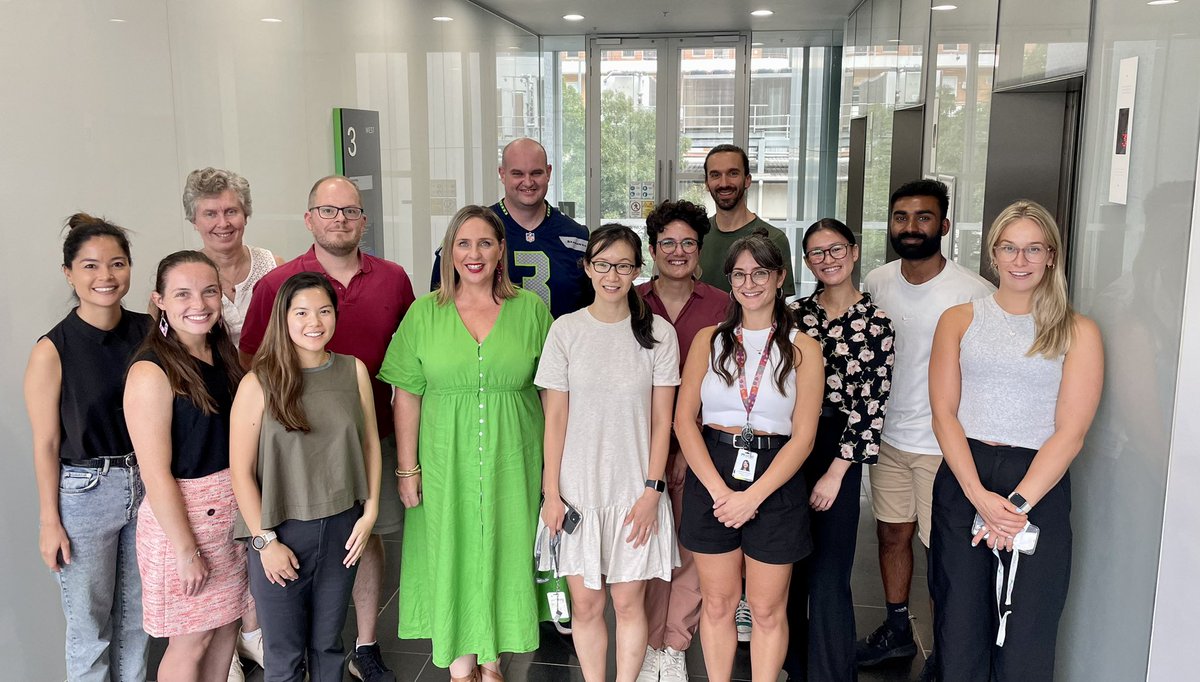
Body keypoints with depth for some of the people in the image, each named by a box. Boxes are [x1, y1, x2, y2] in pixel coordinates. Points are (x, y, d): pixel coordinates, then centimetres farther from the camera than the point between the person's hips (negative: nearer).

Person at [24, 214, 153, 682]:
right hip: (84, 494, -4)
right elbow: (46, 444, -8)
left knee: (137, 618, 17)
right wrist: (49, 520, -6)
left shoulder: (148, 332, -1)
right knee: (90, 626, 10)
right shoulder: (53, 350, -13)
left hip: (146, 484, 4)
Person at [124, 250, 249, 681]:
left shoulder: (224, 355, 4)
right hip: (180, 514, -7)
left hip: (233, 510, 7)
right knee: (192, 640, 7)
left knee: (225, 627, 17)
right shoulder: (152, 372, -18)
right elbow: (156, 475, -18)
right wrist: (185, 550, -17)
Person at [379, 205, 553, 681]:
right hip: (446, 461, 0)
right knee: (452, 553, 7)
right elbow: (407, 396, 0)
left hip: (511, 459, 1)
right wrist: (407, 468, -2)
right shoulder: (424, 313, 0)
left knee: (504, 551, 10)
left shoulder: (531, 309, 0)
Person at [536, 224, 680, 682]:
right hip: (577, 489, 1)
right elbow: (555, 417, 0)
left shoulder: (658, 333, -2)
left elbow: (662, 420, 0)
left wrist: (652, 490, -6)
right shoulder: (566, 330, -1)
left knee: (629, 603, 8)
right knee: (585, 604, 8)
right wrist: (551, 492, -3)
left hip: (634, 490, 0)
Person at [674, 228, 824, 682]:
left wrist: (752, 497, -13)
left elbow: (802, 438, -4)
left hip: (775, 480, -1)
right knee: (718, 602, 11)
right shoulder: (709, 340, 5)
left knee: (767, 609, 8)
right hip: (711, 477, 1)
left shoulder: (802, 350, 0)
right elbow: (684, 420, 0)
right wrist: (718, 489, -12)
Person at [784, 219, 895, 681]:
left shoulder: (875, 323, -4)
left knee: (828, 577, -2)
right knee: (789, 569, 12)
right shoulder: (794, 314, 7)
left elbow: (871, 404, -8)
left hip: (837, 451, -4)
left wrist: (836, 472, -10)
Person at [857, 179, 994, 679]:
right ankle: (897, 631, 37)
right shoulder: (876, 282, 2)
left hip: (945, 445, -5)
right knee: (892, 534, 17)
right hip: (888, 436, 5)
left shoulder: (973, 292, -15)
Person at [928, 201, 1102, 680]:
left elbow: (1071, 431, -4)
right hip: (963, 483, 1)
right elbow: (944, 414, 0)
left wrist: (1017, 504, -15)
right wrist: (981, 496, -13)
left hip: (1040, 487, -1)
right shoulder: (959, 320, 7)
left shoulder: (1077, 332, 4)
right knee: (958, 629, 8)